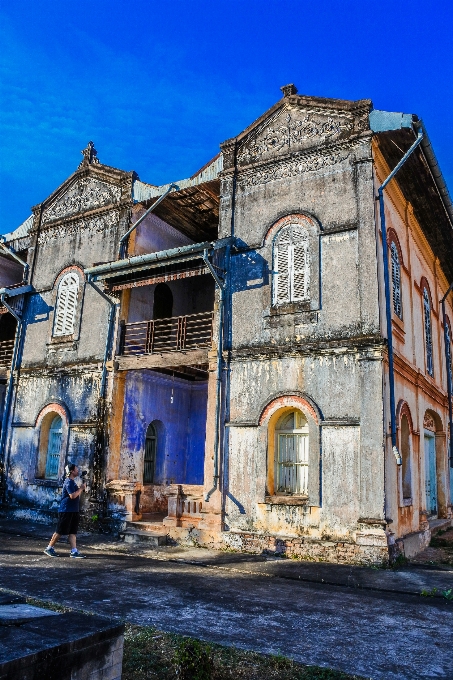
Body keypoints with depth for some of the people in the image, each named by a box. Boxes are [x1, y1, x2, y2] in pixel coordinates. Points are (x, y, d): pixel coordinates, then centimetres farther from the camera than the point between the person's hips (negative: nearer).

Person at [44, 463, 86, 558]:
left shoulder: (72, 482, 16)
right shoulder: (69, 482, -15)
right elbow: (72, 496, -25)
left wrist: (81, 489, 10)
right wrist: (81, 488, -13)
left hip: (73, 511, 10)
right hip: (66, 510, -9)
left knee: (73, 532, 5)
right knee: (59, 531, 0)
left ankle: (74, 551, 3)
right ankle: (49, 548, 13)